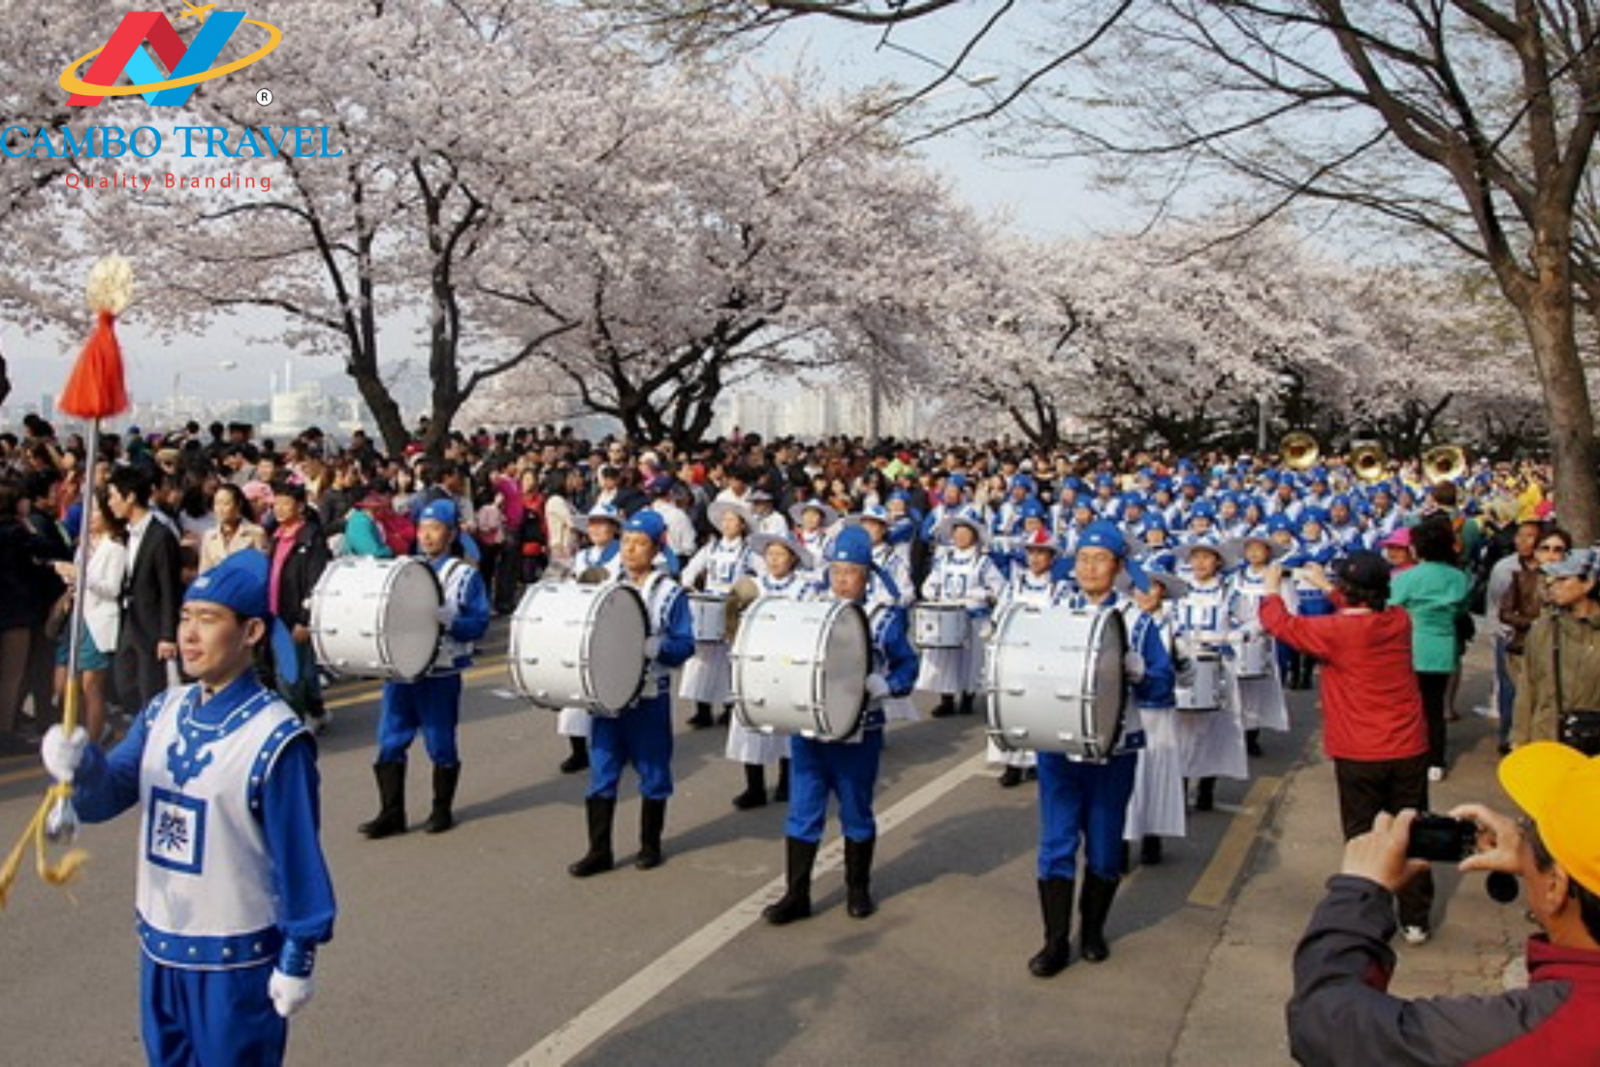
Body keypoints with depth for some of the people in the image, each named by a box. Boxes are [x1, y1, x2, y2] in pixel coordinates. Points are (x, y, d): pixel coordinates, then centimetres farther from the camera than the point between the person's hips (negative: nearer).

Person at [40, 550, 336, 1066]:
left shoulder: (276, 738, -20)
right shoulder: (163, 711, 0)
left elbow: (299, 856, -17)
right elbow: (108, 794, -4)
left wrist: (297, 959, -13)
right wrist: (79, 767, -26)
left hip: (235, 958, -6)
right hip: (159, 944, 6)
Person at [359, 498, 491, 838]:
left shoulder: (465, 574, -2)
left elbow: (479, 622, -10)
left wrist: (446, 619, -25)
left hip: (440, 673, -5)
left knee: (440, 746, 5)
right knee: (389, 742, 4)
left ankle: (442, 810, 20)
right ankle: (391, 813, 14)